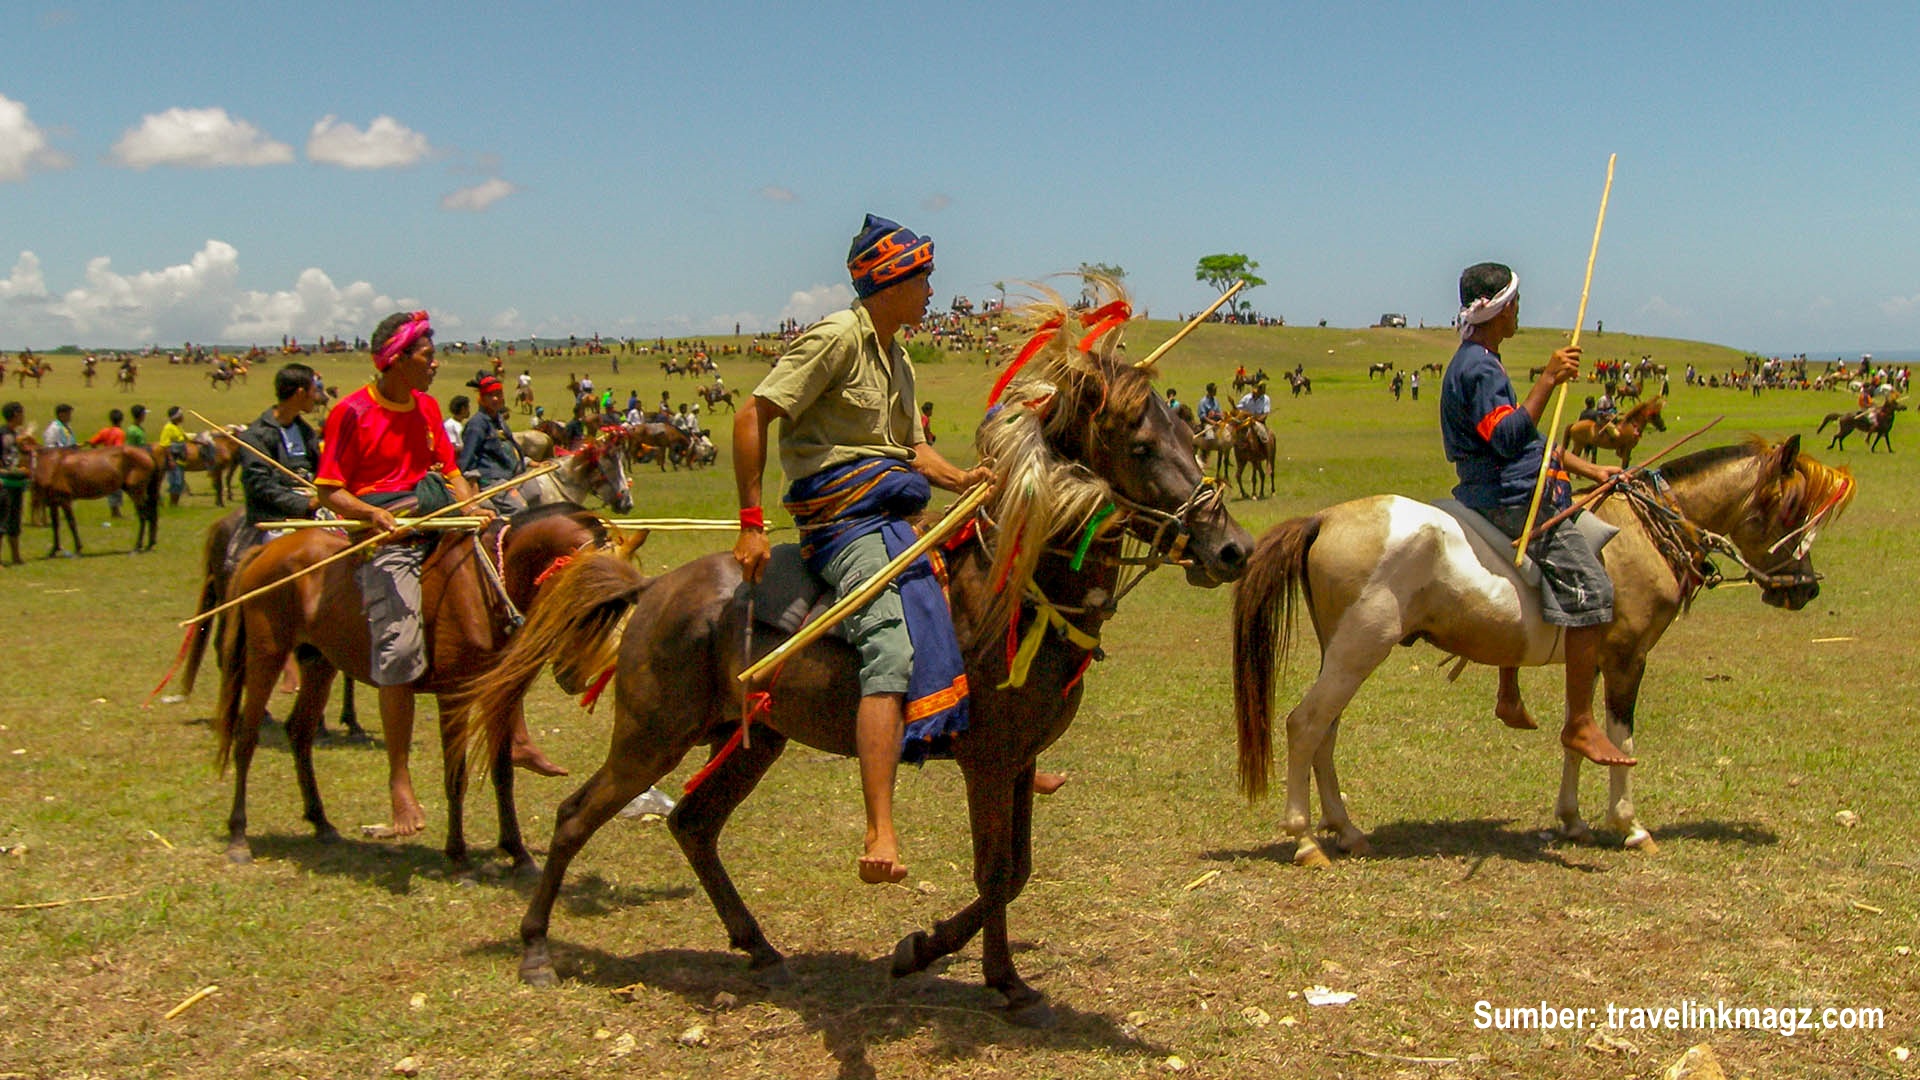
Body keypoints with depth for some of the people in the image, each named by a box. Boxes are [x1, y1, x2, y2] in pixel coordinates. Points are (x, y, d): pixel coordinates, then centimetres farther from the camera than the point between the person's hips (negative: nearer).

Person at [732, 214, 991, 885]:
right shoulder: (838, 338, -7)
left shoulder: (897, 360, 22)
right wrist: (751, 524, -17)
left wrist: (961, 479, 6)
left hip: (894, 514, 10)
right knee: (895, 649, -28)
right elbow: (753, 416, -12)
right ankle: (879, 832, -36)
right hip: (846, 516, -10)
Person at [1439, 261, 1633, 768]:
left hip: (1506, 495, 11)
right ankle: (1580, 726, -13)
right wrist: (1548, 380, -31)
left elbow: (1527, 438, 23)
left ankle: (1509, 697, 40)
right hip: (1516, 500, -11)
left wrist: (1587, 469, 20)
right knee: (1591, 591, -15)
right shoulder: (1478, 368, -16)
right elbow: (1509, 437, -29)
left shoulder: (1480, 363, 18)